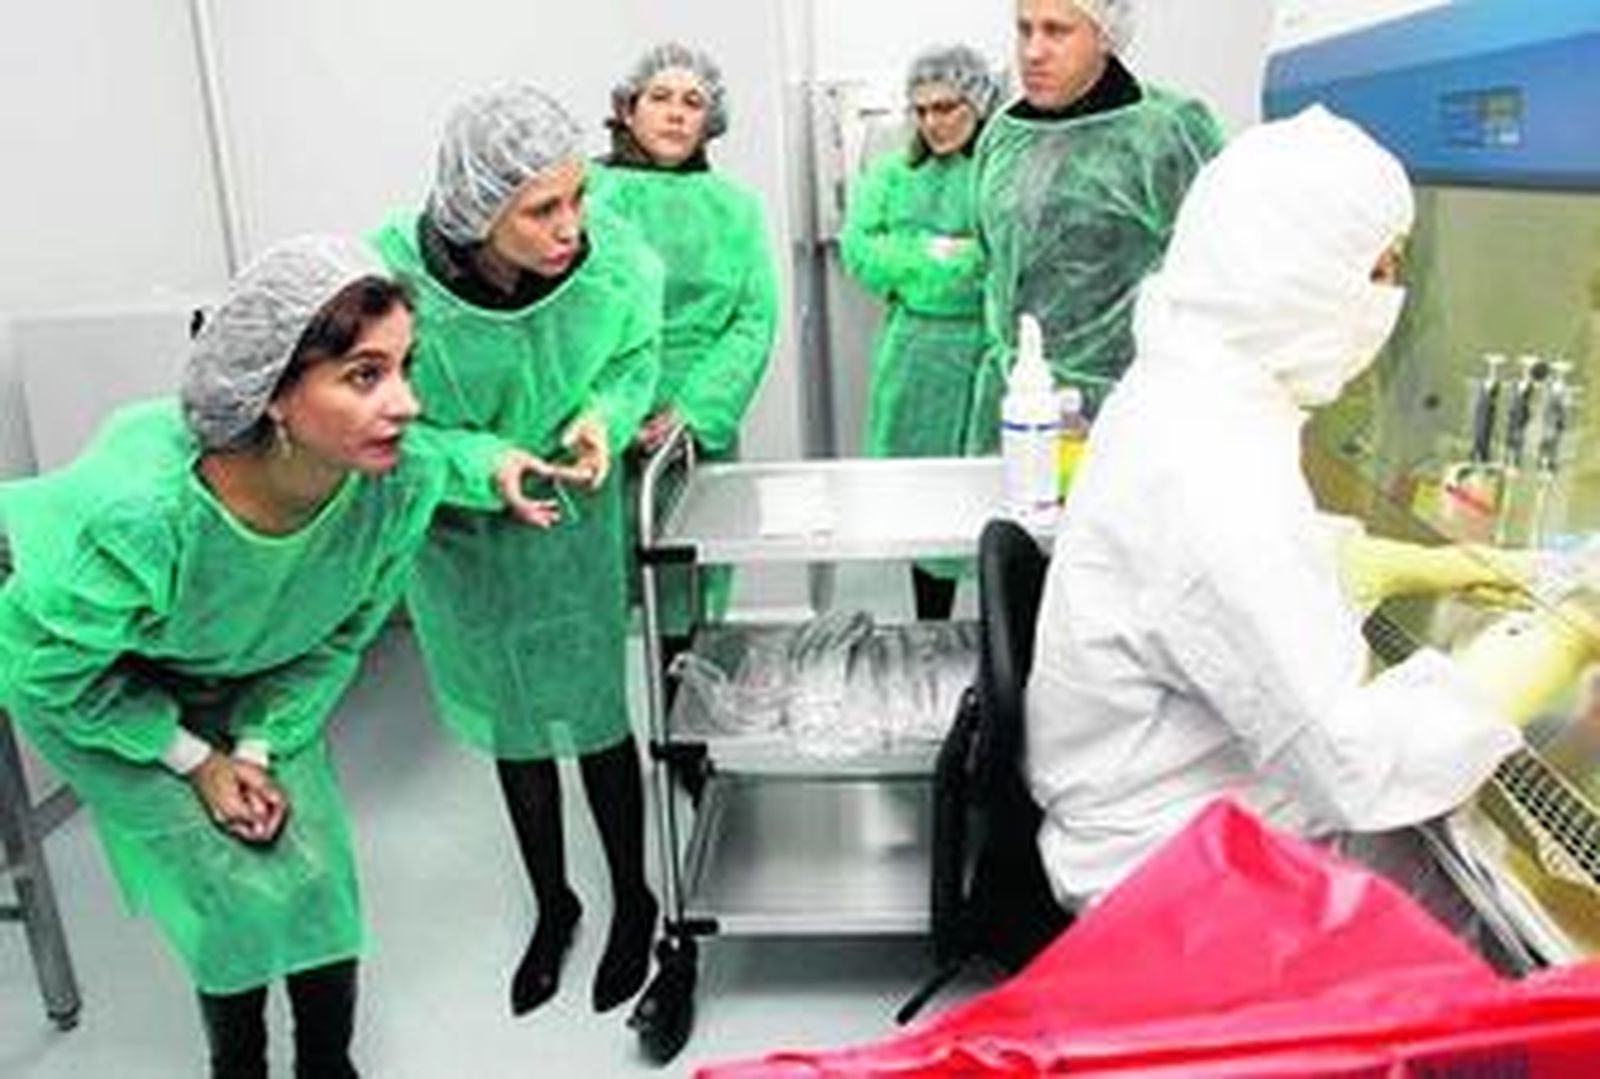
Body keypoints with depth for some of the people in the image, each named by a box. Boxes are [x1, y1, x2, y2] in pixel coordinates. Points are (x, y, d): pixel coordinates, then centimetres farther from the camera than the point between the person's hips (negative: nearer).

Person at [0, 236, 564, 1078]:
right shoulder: (142, 513, -43)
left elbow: (340, 635, -10)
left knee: (314, 875, 1)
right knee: (237, 894, -3)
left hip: (257, 680, 3)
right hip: (97, 684, -3)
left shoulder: (404, 479, -32)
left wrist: (262, 748, -12)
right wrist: (195, 760, -14)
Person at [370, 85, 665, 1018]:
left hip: (575, 532, 0)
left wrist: (606, 416, -23)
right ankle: (552, 905, 44)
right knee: (513, 730, 19)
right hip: (461, 545, 1)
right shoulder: (392, 278, -28)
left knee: (595, 720, 12)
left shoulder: (614, 260, -24)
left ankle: (633, 901, 38)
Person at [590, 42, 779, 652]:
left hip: (701, 433, 2)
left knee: (688, 610, 7)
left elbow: (755, 323, 2)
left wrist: (695, 413, -10)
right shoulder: (587, 193, 2)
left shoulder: (735, 207, 9)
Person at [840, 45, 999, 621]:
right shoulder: (893, 173, 14)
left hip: (990, 353, -4)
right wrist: (931, 254, -7)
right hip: (915, 354, 4)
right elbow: (857, 250, 3)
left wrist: (966, 258, -14)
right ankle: (930, 634, 26)